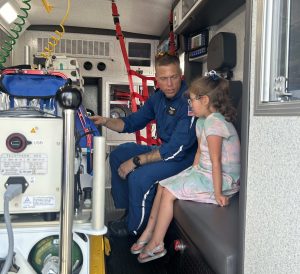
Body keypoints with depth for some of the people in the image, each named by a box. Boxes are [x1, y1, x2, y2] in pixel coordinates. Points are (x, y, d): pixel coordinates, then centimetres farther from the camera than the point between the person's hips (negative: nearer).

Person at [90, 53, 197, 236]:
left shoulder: (190, 101, -26)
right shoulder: (159, 98, 1)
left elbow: (177, 149, -29)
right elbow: (133, 122, 13)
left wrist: (136, 161, -24)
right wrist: (105, 122, -4)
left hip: (186, 158, -9)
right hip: (166, 149, 9)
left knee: (139, 177, -28)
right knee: (118, 155, 12)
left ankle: (135, 227, 3)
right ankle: (127, 211, 21)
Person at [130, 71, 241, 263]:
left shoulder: (214, 123, -23)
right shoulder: (202, 121, 10)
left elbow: (216, 162, -25)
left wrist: (217, 193, -23)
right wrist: (192, 173, 6)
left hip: (221, 177, -10)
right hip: (204, 172, 10)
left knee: (169, 193, -14)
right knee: (163, 185, 7)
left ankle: (156, 244, 2)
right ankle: (149, 233, 18)